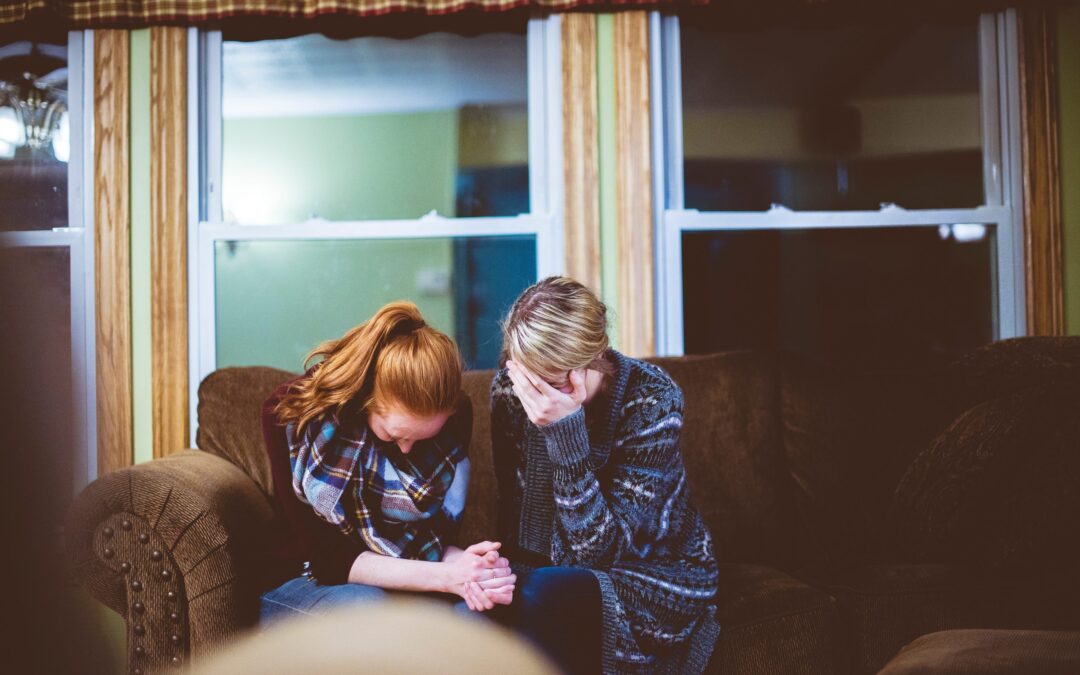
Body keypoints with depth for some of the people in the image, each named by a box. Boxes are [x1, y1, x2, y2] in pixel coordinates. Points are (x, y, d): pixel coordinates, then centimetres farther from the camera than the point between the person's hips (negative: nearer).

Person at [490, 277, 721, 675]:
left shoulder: (651, 399, -21)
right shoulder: (509, 388, -8)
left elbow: (599, 550, -24)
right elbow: (513, 509, 2)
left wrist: (564, 430, -34)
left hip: (656, 578, -4)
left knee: (541, 594, -33)